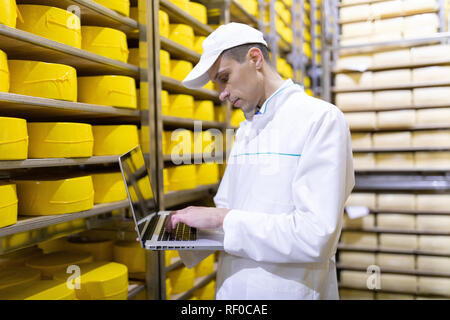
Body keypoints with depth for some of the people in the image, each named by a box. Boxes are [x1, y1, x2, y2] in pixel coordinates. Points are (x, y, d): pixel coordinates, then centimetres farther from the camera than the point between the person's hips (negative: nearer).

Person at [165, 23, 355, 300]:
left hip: (289, 290, -7)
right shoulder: (245, 131, 11)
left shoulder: (322, 119, -15)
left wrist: (221, 218, -20)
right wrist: (175, 228, -3)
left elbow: (315, 237, -24)